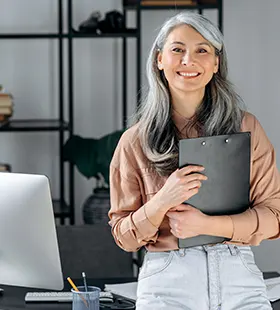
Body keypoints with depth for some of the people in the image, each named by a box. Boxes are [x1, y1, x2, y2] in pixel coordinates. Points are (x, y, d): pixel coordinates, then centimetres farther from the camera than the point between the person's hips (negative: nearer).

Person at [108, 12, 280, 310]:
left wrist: (207, 224, -13)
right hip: (166, 283, -1)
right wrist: (163, 201, -14)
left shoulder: (246, 127, 5)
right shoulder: (135, 141, 5)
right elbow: (124, 236, 5)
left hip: (238, 275, 1)